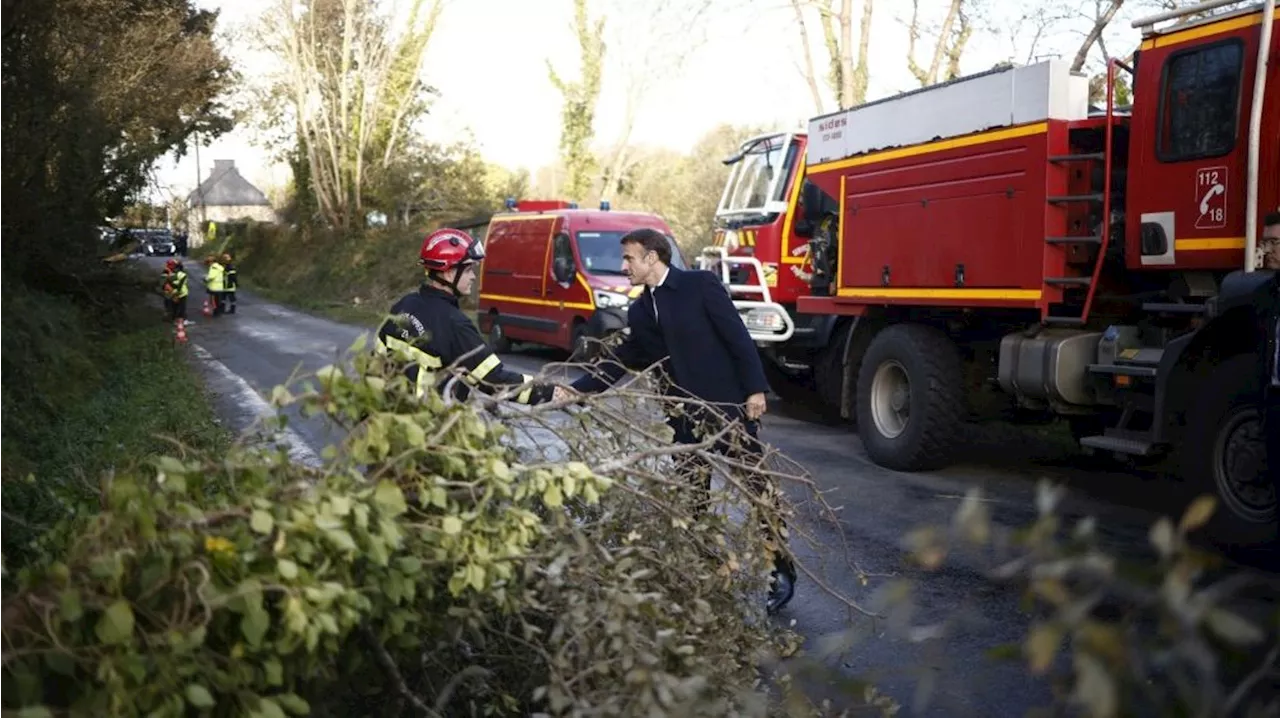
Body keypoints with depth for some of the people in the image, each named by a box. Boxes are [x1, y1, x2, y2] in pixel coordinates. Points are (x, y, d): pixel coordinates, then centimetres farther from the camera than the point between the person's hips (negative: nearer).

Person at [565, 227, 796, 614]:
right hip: (686, 415, 6)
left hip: (729, 406, -6)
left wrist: (756, 389, -16)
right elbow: (620, 361, 14)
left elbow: (738, 337, -10)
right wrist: (576, 390, 4)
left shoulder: (700, 284, -8)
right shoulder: (640, 310, 11)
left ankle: (782, 571, 13)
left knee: (758, 488, 1)